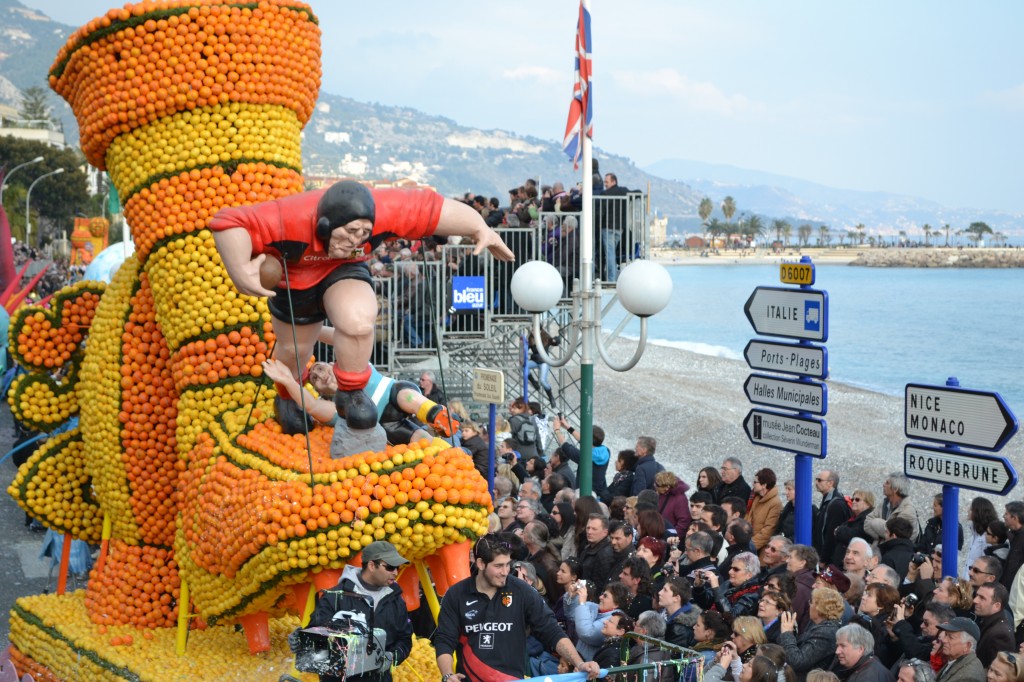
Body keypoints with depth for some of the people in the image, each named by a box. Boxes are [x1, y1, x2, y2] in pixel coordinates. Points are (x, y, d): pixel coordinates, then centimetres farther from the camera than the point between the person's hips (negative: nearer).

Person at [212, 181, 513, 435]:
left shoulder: (383, 211, -36)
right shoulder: (288, 219, -43)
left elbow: (434, 208, -27)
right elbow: (229, 223, -45)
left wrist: (481, 230, -29)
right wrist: (241, 272, -55)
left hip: (343, 272, 1)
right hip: (295, 281, 0)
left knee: (357, 322, -31)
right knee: (293, 349, 18)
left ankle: (351, 392, -4)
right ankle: (287, 398, 54)